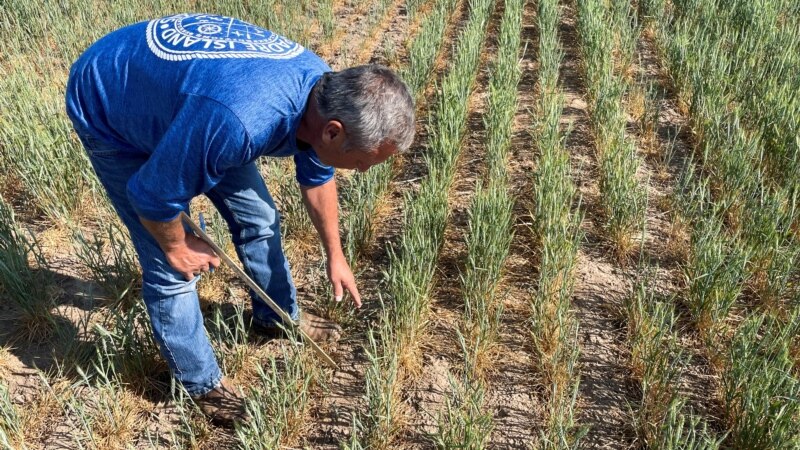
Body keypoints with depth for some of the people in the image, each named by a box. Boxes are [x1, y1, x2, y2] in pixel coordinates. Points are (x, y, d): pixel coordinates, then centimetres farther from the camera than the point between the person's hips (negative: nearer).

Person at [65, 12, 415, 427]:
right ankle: (201, 383, 16)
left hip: (177, 85, 7)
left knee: (257, 217, 11)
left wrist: (334, 255, 14)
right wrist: (178, 246, -9)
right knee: (171, 266, -7)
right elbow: (153, 196, -29)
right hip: (109, 110, -6)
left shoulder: (324, 88, -18)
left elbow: (317, 177, 3)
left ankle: (279, 315, 37)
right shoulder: (236, 121, -45)